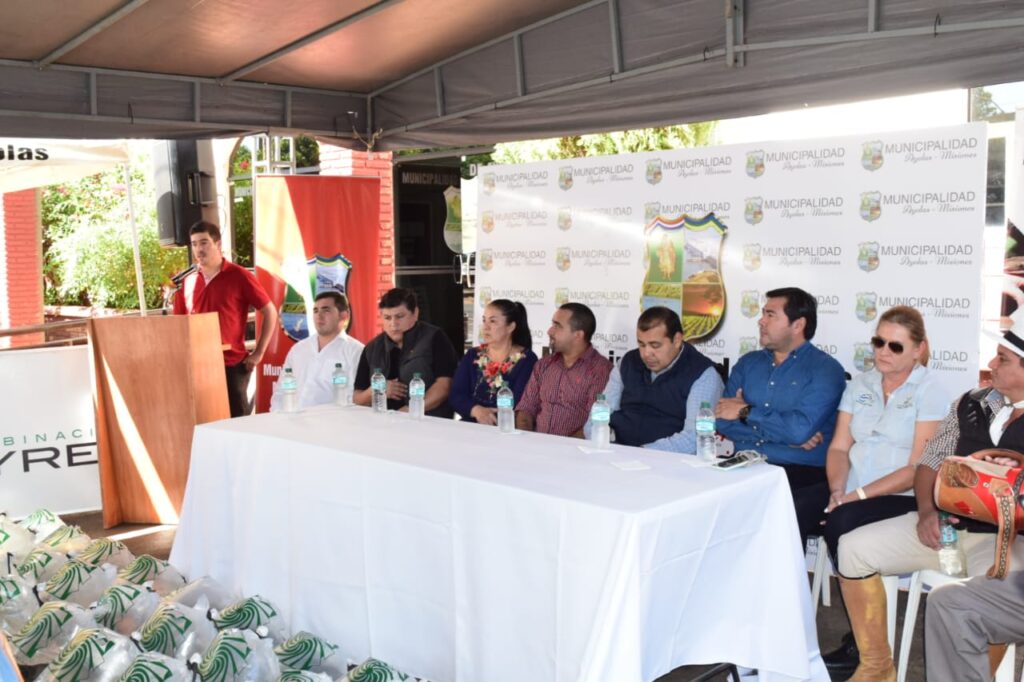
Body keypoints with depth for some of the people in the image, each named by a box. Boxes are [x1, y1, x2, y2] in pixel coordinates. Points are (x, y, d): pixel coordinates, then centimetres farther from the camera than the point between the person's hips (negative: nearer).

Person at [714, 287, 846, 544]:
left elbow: (800, 429, -15)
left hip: (802, 473, -4)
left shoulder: (825, 369, 0)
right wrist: (783, 433, -7)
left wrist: (746, 412, -3)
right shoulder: (748, 363, 16)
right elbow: (723, 420, 3)